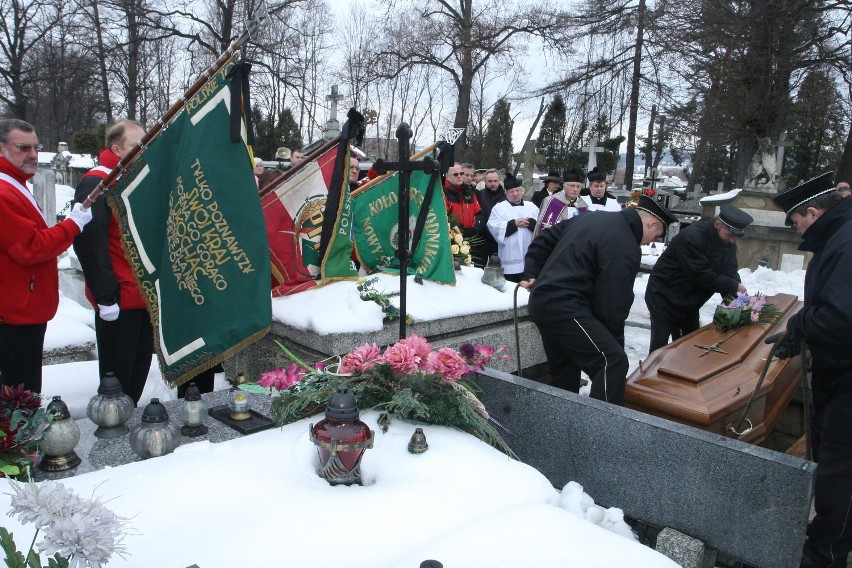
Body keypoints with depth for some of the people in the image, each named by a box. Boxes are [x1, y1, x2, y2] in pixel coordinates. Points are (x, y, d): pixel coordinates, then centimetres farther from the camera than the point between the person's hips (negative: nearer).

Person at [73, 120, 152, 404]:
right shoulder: (96, 184, -12)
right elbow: (89, 242, -19)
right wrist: (106, 296, -21)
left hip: (145, 295, 8)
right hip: (118, 301, -8)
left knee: (140, 369, 16)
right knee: (119, 372, 3)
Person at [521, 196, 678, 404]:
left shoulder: (592, 217, 15)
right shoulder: (626, 248, -12)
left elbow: (544, 240, 20)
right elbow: (612, 304, -13)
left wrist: (531, 274, 19)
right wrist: (616, 346, -3)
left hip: (541, 302, 10)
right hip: (564, 307, -10)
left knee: (564, 375, 18)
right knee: (613, 362, -14)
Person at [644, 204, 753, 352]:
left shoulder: (728, 242, 0)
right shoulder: (693, 237, -26)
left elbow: (730, 274, -3)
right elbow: (700, 275, -28)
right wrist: (733, 286, -21)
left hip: (689, 302, 8)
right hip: (664, 297, -8)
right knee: (660, 346, -8)